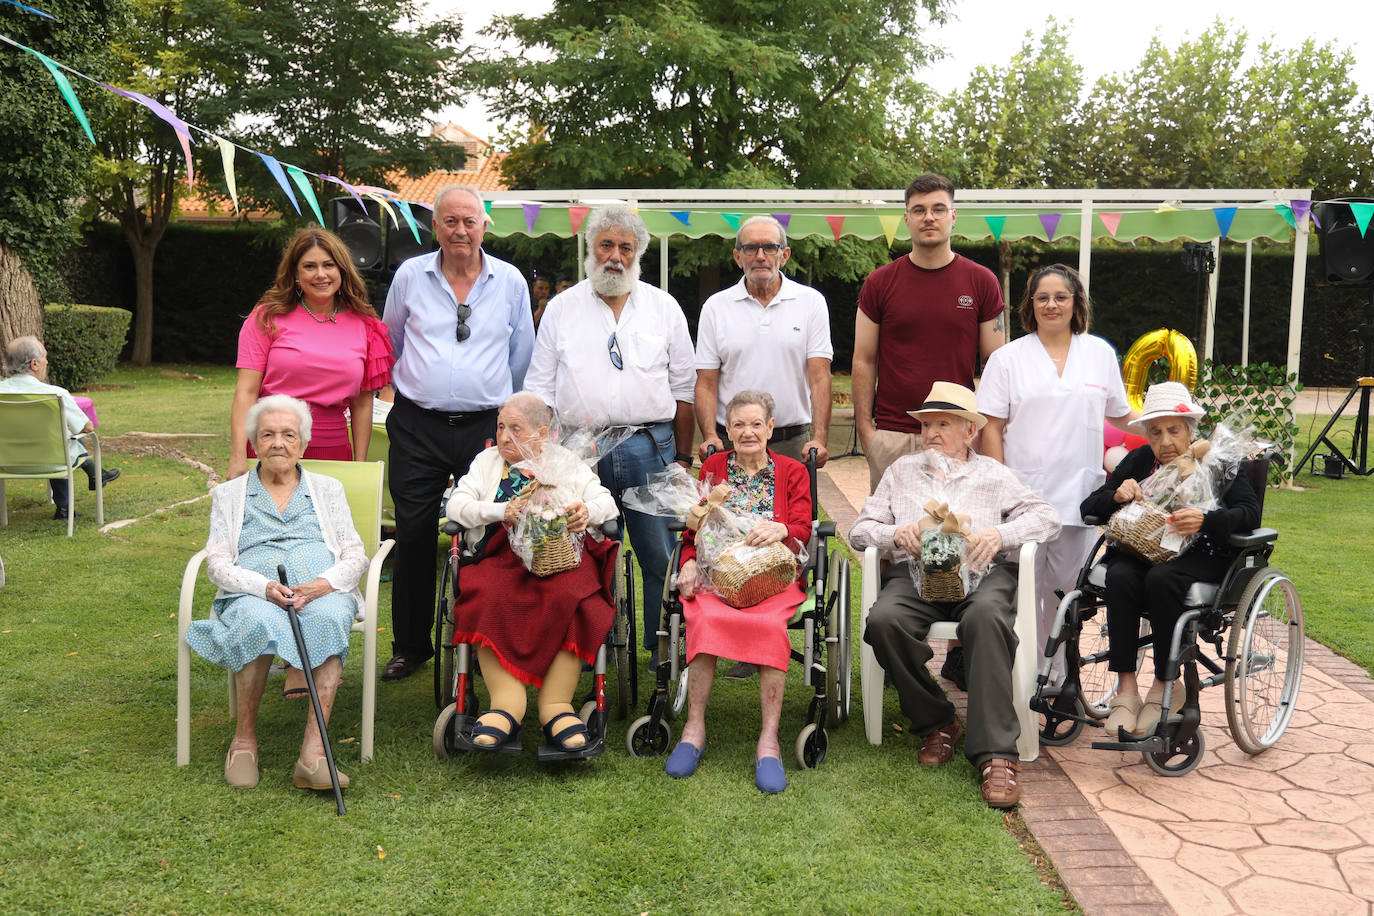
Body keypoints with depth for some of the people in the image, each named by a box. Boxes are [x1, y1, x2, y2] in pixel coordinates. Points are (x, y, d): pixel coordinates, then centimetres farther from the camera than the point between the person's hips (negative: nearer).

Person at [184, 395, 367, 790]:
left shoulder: (327, 489, 22)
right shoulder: (229, 494, 21)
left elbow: (355, 556, 11)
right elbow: (218, 564, 7)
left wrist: (324, 584, -12)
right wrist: (264, 587, -14)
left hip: (322, 591, 0)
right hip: (253, 594, 0)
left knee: (329, 618, -37)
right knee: (259, 621, -38)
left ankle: (313, 752, -41)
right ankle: (244, 738, -20)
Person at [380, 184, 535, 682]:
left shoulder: (510, 281, 6)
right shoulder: (410, 275, 6)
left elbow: (522, 357, 15)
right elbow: (390, 346, 21)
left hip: (486, 428, 0)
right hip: (418, 427, 1)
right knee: (413, 536, 3)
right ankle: (410, 646, 18)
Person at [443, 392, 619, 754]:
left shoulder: (566, 462, 22)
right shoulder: (488, 460, 24)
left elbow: (606, 502, 12)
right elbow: (457, 505, 10)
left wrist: (587, 512, -12)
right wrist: (501, 511, -7)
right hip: (502, 557, 1)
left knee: (568, 598, -35)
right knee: (490, 597, -34)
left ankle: (556, 705, -31)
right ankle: (506, 705, -35)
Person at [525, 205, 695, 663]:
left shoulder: (664, 307, 12)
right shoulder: (561, 308, 11)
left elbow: (683, 389, 13)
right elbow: (540, 388, 10)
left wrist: (683, 458, 8)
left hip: (649, 447, 0)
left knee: (663, 557, -1)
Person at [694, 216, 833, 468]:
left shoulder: (811, 301, 5)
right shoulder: (715, 307, 7)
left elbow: (819, 375, -2)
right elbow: (706, 383, 4)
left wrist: (819, 438, -14)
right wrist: (710, 437, -12)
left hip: (793, 444, 0)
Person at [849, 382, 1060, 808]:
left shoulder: (992, 473, 22)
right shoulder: (901, 471, 26)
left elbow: (1047, 517, 12)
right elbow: (860, 530, 19)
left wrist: (1000, 534, -7)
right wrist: (897, 533, -4)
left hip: (981, 570, -1)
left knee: (988, 615, -38)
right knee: (883, 620, -33)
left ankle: (995, 753, -37)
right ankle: (936, 722, -12)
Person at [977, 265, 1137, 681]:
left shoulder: (1100, 353, 12)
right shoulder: (1008, 358, 5)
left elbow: (1121, 415, 22)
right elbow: (992, 427, 1)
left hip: (1079, 492, 2)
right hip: (1023, 491, -2)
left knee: (1068, 585, 4)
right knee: (1025, 587, 0)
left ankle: (1058, 673, 18)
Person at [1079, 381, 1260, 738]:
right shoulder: (1139, 460, 10)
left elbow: (1251, 512, -9)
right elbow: (1089, 506, 8)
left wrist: (1206, 520, -27)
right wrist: (1117, 496, -15)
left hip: (1200, 555, -3)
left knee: (1161, 579, -36)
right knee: (1120, 577, -32)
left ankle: (1165, 687, -20)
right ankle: (1126, 687, -27)